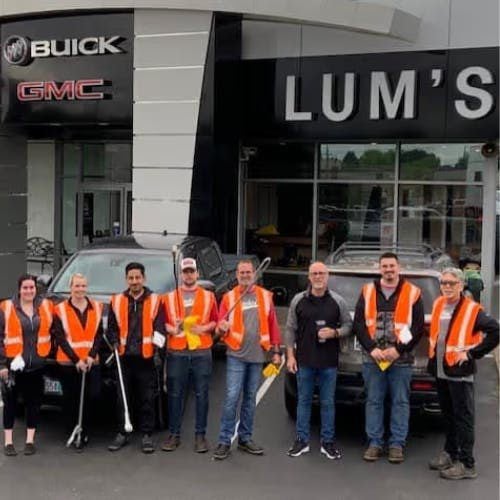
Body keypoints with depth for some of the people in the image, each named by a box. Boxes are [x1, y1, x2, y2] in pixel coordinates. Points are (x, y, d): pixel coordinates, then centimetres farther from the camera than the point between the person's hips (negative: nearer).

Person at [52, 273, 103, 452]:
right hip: (68, 363, -2)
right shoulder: (60, 309, 1)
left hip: (91, 362, 2)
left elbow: (99, 335, 6)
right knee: (71, 401, 2)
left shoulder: (96, 307, 9)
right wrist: (76, 360, -12)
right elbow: (60, 338, -4)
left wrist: (91, 356, -9)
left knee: (88, 399, 0)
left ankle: (83, 433, 13)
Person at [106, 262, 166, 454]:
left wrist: (156, 347, -11)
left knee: (147, 399, 3)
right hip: (124, 357, 2)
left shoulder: (155, 301, 4)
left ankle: (147, 435, 12)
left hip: (146, 358, -2)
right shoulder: (117, 301, 10)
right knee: (123, 398, 7)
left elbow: (160, 329, 1)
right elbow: (111, 328, 13)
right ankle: (122, 434, 18)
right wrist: (115, 344, 0)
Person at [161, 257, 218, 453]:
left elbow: (216, 321, 8)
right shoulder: (169, 297, 11)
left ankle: (200, 435, 10)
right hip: (176, 352, 0)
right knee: (175, 394, 3)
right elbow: (162, 322, 10)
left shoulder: (208, 296, 10)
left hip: (201, 351, 0)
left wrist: (203, 328, -9)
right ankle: (174, 434, 13)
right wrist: (172, 329, -9)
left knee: (201, 395, 1)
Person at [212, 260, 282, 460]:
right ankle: (224, 441, -1)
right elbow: (221, 326, 3)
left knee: (250, 398, 11)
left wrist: (276, 351, 5)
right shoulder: (229, 297, 2)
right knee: (231, 398, -8)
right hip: (236, 355, -2)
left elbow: (273, 324, 8)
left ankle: (245, 438, 21)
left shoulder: (265, 296, 7)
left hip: (257, 356, 3)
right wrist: (222, 327, -20)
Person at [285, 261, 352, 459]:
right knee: (303, 400, 8)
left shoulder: (338, 301, 2)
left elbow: (348, 325, 8)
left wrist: (334, 333, -12)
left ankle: (327, 442, 17)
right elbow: (290, 329, 5)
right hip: (304, 361, 0)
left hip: (329, 362, 0)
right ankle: (302, 440, 18)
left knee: (328, 403, 7)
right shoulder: (298, 300, 2)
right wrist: (290, 355, 1)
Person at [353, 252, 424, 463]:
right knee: (373, 401, 7)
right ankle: (374, 442, 16)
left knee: (400, 402, 4)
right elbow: (358, 324, 4)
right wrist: (371, 348, -8)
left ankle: (397, 444, 14)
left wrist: (399, 349, -10)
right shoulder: (368, 291, 7)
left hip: (401, 359, -1)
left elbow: (418, 327, -2)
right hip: (372, 358, 2)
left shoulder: (412, 293, 1)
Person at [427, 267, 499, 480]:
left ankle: (466, 464, 4)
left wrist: (472, 353, -14)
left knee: (463, 417, -2)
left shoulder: (472, 310, -12)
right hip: (439, 370, 7)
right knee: (447, 414, 18)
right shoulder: (438, 305, 8)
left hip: (459, 371, -7)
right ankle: (450, 452, 31)